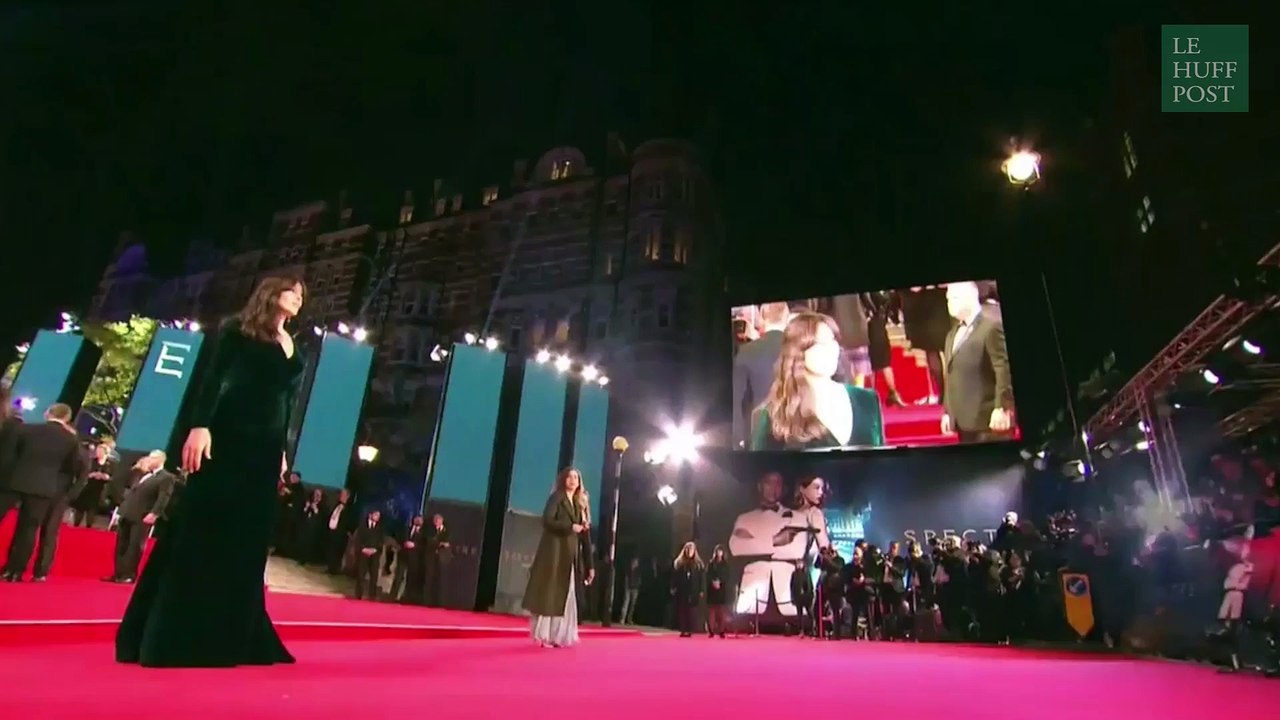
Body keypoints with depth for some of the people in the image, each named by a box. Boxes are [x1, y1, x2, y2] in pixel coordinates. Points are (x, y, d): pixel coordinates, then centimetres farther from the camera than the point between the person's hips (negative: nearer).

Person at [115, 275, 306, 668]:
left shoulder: (292, 347, 18)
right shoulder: (238, 329, 5)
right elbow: (212, 378, -5)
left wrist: (283, 453, 13)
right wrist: (200, 426, -17)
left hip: (266, 446, 5)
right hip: (227, 436, -5)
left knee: (245, 543, 5)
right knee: (200, 532, -4)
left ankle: (224, 638, 11)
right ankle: (170, 636, 5)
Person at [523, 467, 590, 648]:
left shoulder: (577, 503, 18)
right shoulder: (557, 497, -3)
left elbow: (579, 529, 16)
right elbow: (547, 520, -15)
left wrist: (583, 527, -5)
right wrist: (570, 527, -15)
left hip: (570, 553, 7)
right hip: (554, 550, -7)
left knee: (564, 595, 6)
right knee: (549, 593, -5)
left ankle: (557, 635, 11)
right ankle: (543, 635, 0)